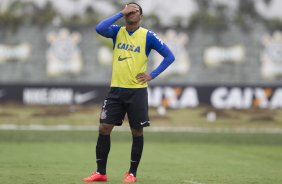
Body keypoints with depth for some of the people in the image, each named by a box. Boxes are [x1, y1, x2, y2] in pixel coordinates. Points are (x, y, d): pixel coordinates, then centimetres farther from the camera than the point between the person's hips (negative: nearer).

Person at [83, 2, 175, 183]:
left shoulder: (148, 36, -2)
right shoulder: (117, 32, 6)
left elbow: (169, 56, 0)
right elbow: (99, 28, -14)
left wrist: (152, 75, -7)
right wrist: (121, 13, -13)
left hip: (137, 91, -3)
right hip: (116, 89, 3)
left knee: (137, 132, 1)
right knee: (104, 128, -2)